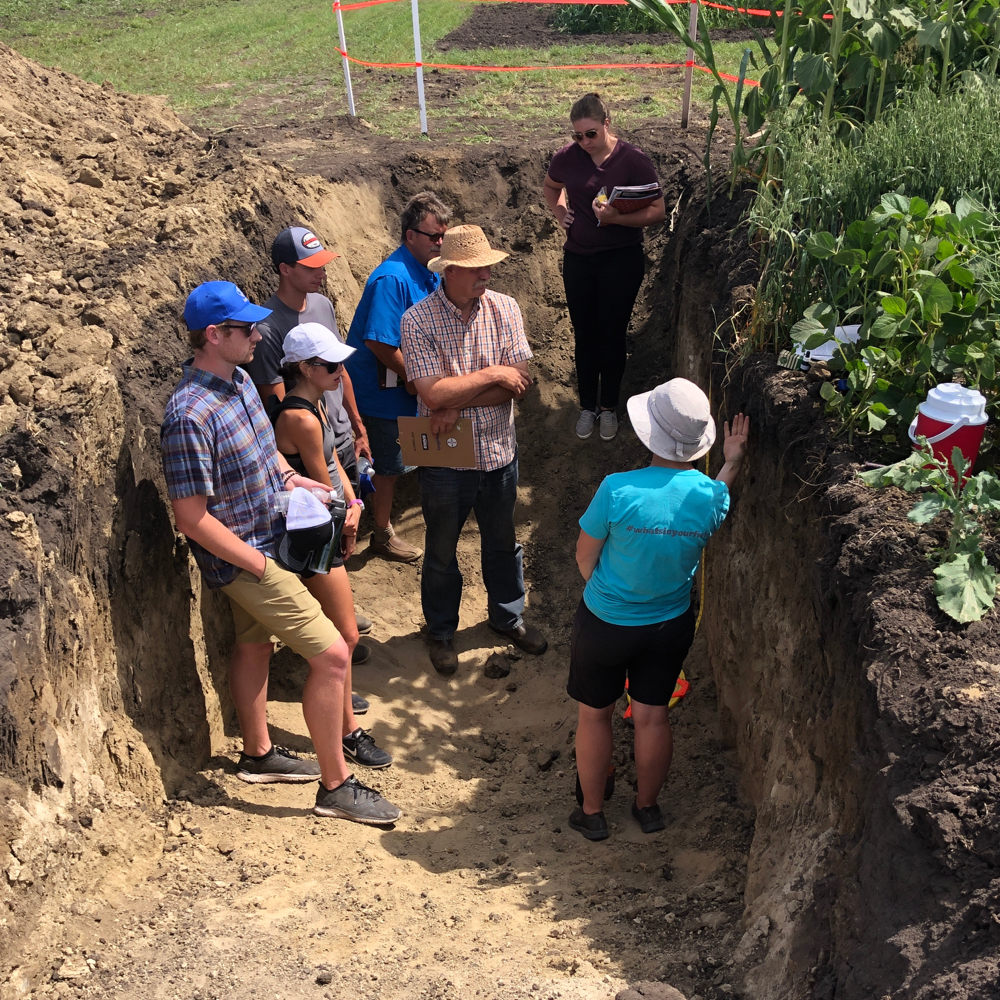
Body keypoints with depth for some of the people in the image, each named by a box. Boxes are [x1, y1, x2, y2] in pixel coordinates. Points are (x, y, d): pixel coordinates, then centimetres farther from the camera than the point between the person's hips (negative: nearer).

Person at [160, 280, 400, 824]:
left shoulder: (239, 380, 1)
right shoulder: (190, 416, -28)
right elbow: (192, 518, -26)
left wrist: (289, 476, 2)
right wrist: (261, 566, -20)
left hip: (266, 544, 9)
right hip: (244, 557, -9)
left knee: (253, 644, 24)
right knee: (330, 655, -9)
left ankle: (258, 754, 43)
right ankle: (335, 785, 5)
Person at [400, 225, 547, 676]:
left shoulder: (504, 309, -6)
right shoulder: (417, 320, -17)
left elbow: (519, 382, -12)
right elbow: (433, 393, -25)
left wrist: (459, 405, -20)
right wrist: (493, 375, -19)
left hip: (498, 452, 3)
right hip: (445, 459, -3)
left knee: (502, 542, 22)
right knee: (441, 551, 16)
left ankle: (508, 616, 45)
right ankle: (441, 630, 37)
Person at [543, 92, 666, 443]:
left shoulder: (635, 161, -12)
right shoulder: (567, 158, -2)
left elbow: (657, 212, -13)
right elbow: (551, 187, 20)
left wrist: (616, 218, -26)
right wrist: (559, 213, 0)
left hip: (621, 260, -3)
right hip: (578, 259, 3)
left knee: (612, 335, 5)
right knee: (585, 335, 10)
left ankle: (609, 407, 21)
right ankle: (587, 406, 24)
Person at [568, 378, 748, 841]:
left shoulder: (617, 490, -29)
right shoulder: (711, 495, -19)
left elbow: (585, 557, -13)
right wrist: (733, 463, 10)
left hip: (605, 624, -3)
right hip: (671, 625, 3)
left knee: (595, 715, 18)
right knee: (653, 716, 21)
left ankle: (592, 812, 34)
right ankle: (647, 806, 41)